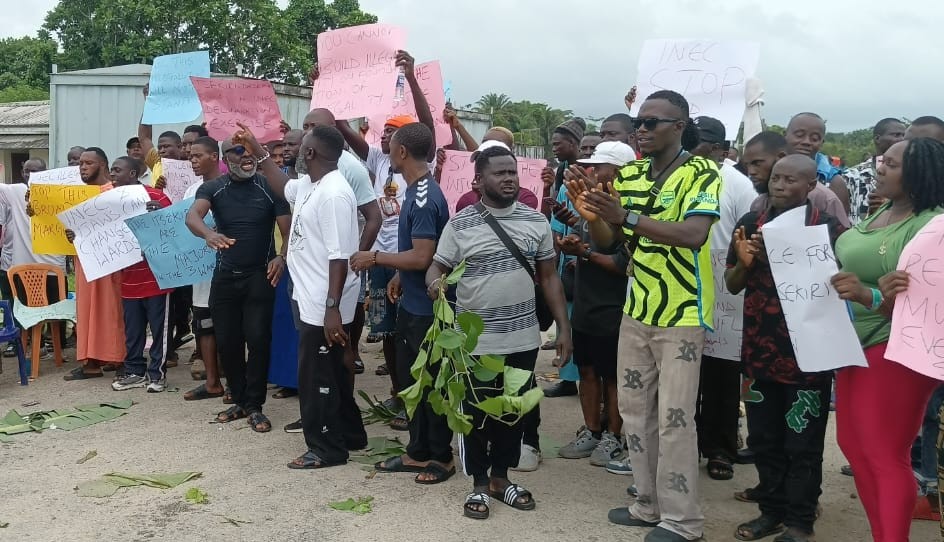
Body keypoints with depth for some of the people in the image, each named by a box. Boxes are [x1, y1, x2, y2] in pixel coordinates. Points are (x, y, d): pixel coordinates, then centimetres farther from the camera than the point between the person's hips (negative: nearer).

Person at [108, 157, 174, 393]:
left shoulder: (155, 196, -10)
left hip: (155, 275, -6)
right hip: (129, 278, 6)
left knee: (158, 328, 3)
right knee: (132, 330, 13)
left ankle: (157, 373, 12)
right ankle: (135, 371, 23)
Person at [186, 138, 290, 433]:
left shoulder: (270, 188, -4)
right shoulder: (212, 188, 0)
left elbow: (288, 230, -6)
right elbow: (192, 215, -18)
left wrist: (281, 256, -27)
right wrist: (208, 234, -41)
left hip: (260, 276, -2)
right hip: (225, 276, 3)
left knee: (257, 339, -6)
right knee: (226, 341, 8)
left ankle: (255, 406, 7)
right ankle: (239, 401, 24)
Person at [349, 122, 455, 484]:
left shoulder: (424, 198, -22)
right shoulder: (415, 190, 9)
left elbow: (422, 257, -27)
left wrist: (376, 258, -18)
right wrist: (400, 275, 15)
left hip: (426, 307, -10)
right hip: (411, 302, 10)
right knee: (409, 379, 16)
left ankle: (441, 456, 18)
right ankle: (418, 452, 28)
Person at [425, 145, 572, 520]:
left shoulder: (536, 221, 4)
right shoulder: (460, 224, -4)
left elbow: (549, 277, 8)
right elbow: (436, 267, 0)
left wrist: (564, 327, 4)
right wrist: (434, 282, -25)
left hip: (523, 340, 3)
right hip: (474, 341, -3)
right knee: (476, 413, 8)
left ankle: (501, 477, 31)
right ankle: (479, 483, 25)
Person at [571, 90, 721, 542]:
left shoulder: (701, 172, -11)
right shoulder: (629, 174, 7)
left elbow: (694, 235, -26)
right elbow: (608, 241, 8)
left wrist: (627, 216, -34)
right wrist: (593, 218, -14)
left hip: (681, 314, -6)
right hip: (636, 309, 7)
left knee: (674, 417, -2)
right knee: (635, 410, 12)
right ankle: (649, 504, 25)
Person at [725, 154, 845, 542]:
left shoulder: (830, 229, -6)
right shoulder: (750, 224, 5)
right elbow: (732, 286, 9)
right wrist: (744, 263, -12)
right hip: (760, 350, 4)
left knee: (803, 444, 6)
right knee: (763, 439, 14)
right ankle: (772, 510, 29)